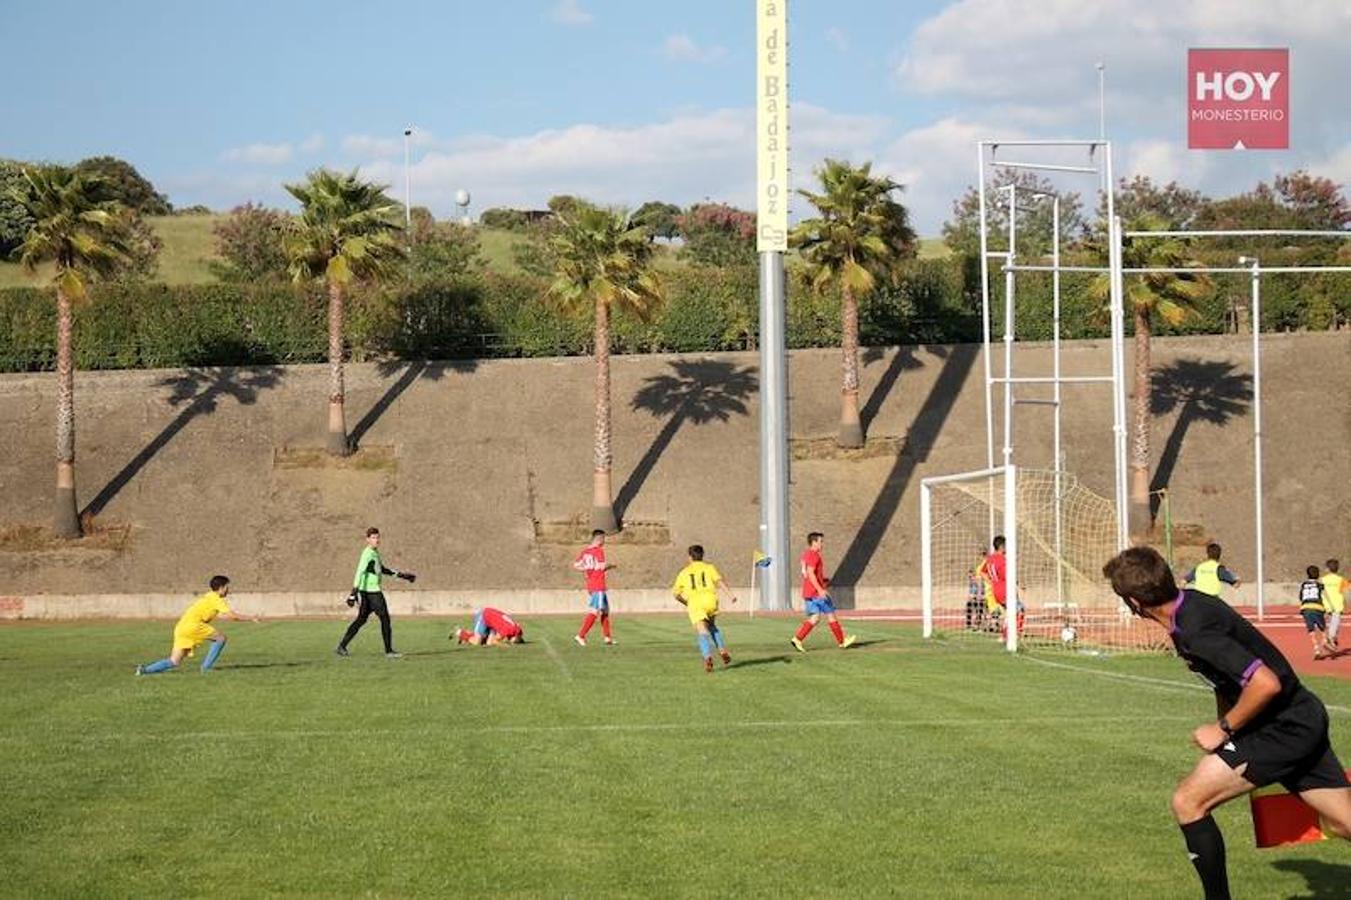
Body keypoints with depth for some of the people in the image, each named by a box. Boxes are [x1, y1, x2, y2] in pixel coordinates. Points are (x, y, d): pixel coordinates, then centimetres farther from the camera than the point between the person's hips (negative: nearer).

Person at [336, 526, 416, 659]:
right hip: (371, 592, -10)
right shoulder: (368, 554, -15)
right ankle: (389, 651, -1)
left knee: (361, 619, 12)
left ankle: (342, 647, 13)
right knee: (385, 619, -5)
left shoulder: (375, 553, 15)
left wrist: (401, 575, 31)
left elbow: (382, 569, 29)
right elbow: (360, 573, -22)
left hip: (374, 592, 10)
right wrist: (353, 593, -28)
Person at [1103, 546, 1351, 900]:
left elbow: (1266, 683, -30)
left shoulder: (1195, 631, -26)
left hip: (1284, 726, -10)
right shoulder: (1190, 602, 4)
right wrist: (1226, 722, 15)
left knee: (1188, 801, -7)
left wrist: (1223, 730, -17)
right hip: (1301, 719, 10)